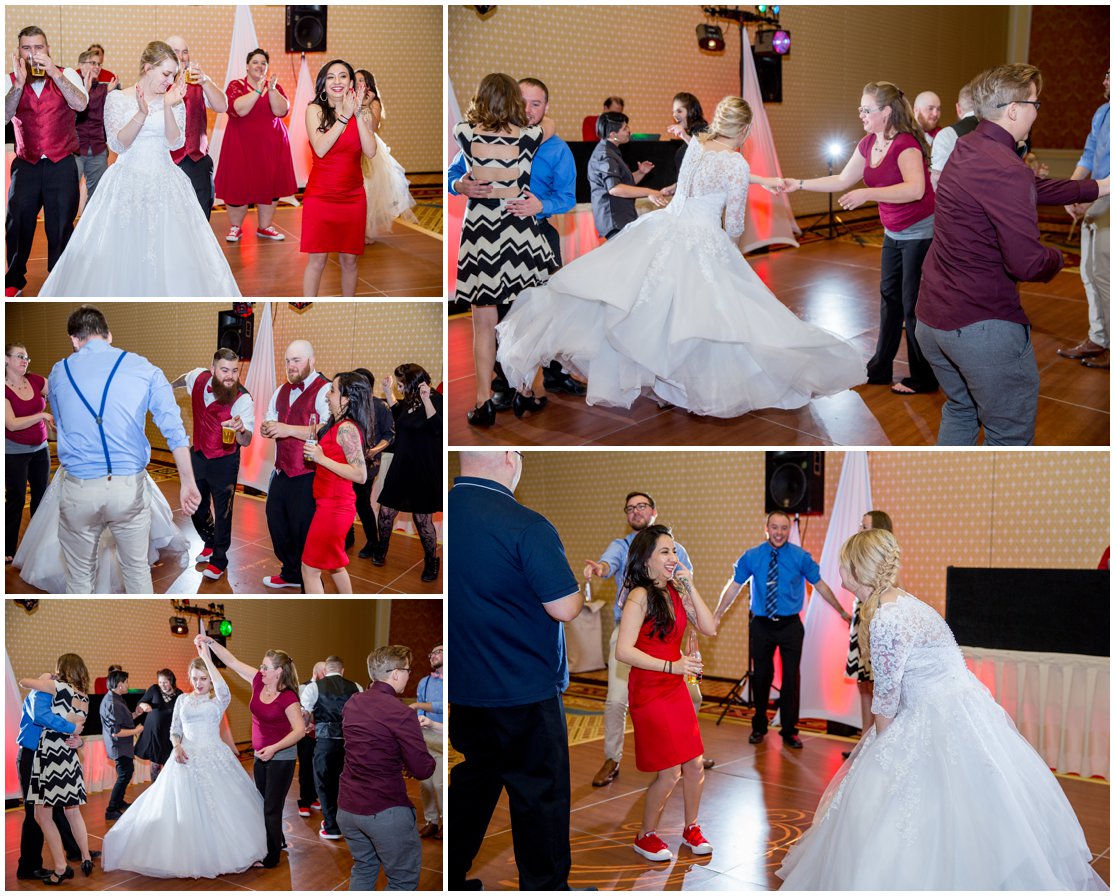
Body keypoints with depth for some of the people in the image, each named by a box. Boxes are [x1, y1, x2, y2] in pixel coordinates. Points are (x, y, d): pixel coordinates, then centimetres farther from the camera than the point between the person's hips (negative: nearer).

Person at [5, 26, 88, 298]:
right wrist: (19, 83, -23)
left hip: (62, 165, -1)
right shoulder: (10, 81, 2)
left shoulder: (66, 75, 1)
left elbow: (80, 104, -18)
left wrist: (54, 73, -24)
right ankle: (14, 281, 21)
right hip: (26, 165, 1)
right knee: (17, 224, 4)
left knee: (61, 227, 2)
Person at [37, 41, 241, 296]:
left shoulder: (175, 101, 5)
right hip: (127, 183, -2)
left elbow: (176, 143, -5)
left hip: (164, 183, 2)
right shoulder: (117, 99, 0)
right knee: (120, 252, -1)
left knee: (170, 252, -1)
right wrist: (141, 114, -20)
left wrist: (168, 107, -17)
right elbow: (117, 144, -8)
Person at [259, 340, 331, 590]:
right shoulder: (282, 391, 13)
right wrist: (267, 428, -5)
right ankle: (291, 573, 38)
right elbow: (268, 424, 20)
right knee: (276, 522, 18)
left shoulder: (325, 390, -14)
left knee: (304, 531, 0)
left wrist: (289, 429, -29)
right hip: (282, 472, 8)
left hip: (308, 475, -8)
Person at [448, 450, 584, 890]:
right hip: (526, 691, -6)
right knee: (539, 794, 9)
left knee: (471, 784, 20)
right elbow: (564, 608, -19)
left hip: (462, 688, 6)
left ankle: (451, 878, 30)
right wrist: (583, 585, 0)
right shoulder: (527, 527, -23)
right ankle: (546, 885, 21)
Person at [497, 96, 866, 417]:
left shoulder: (695, 143, 8)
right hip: (703, 241, -6)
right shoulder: (737, 163, -9)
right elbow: (734, 223, -3)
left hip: (664, 228, 6)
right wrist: (730, 243, 19)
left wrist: (764, 181, 43)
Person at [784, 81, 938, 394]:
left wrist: (867, 194, -41)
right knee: (889, 298, 15)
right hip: (894, 233, 9)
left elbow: (915, 189, -37)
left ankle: (922, 379, 10)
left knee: (914, 306, -2)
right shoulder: (868, 144, 3)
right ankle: (880, 369, 26)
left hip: (921, 231, -9)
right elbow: (842, 180, 14)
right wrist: (800, 184, 10)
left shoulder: (906, 143, -23)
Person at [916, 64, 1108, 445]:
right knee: (1010, 436, 5)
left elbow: (1035, 188, 20)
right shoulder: (1005, 170, -22)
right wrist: (1058, 257, -2)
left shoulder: (967, 149, 7)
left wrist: (1101, 186, 23)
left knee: (960, 410, 26)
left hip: (931, 318, 9)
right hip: (982, 325, -9)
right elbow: (1027, 264, -24)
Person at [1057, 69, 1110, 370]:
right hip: (1094, 202, 9)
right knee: (1090, 273, 12)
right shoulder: (1102, 113, 13)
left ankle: (1106, 342, 3)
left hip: (1109, 202, -8)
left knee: (1103, 274, -6)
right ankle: (1096, 339, 22)